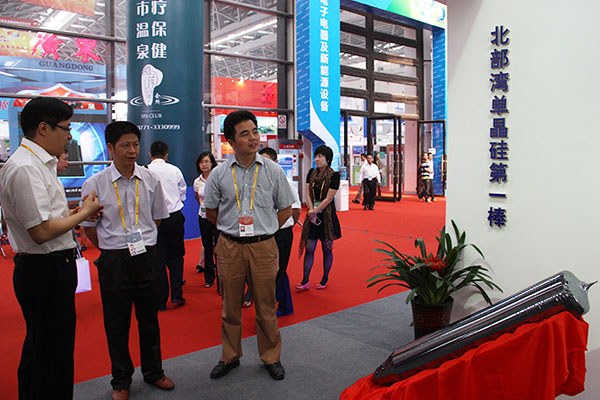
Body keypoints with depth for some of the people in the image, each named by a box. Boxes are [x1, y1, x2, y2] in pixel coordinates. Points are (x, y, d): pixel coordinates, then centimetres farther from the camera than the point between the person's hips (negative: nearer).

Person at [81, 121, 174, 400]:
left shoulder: (151, 180, 0)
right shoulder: (95, 184, -7)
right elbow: (89, 227, 2)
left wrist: (142, 243, 11)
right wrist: (113, 251, 6)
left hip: (148, 257, 2)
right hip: (114, 262, -2)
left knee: (150, 318, 15)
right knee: (116, 324, 10)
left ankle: (153, 372, 35)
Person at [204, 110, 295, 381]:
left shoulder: (273, 171, 0)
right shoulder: (219, 174, 1)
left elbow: (286, 209, 8)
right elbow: (211, 212, 12)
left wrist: (264, 230, 4)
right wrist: (232, 230, 8)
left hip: (263, 247, 0)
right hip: (229, 247, 1)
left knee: (266, 306, 9)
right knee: (230, 306, 13)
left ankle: (271, 357, 28)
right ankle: (230, 356, 32)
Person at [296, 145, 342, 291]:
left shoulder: (334, 175, -8)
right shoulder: (311, 173, 7)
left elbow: (328, 199, -12)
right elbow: (308, 195, 3)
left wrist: (315, 211, -11)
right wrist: (312, 213, -7)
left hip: (327, 216, -4)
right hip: (312, 215, 4)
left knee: (326, 249, 7)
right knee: (309, 248, 3)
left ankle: (325, 279, 22)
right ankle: (305, 281, 7)